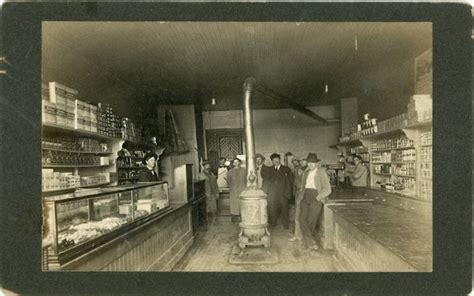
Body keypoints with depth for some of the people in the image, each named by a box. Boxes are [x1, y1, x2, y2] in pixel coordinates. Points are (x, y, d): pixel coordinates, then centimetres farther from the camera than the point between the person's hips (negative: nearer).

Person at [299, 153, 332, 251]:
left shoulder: (321, 172, -2)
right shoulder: (306, 173, 16)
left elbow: (327, 189, -7)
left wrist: (317, 198, -12)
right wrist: (302, 196, 10)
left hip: (316, 198, -5)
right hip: (306, 197, 5)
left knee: (310, 221, -7)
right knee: (302, 219, -10)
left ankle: (306, 239, 14)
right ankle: (311, 242, -4)